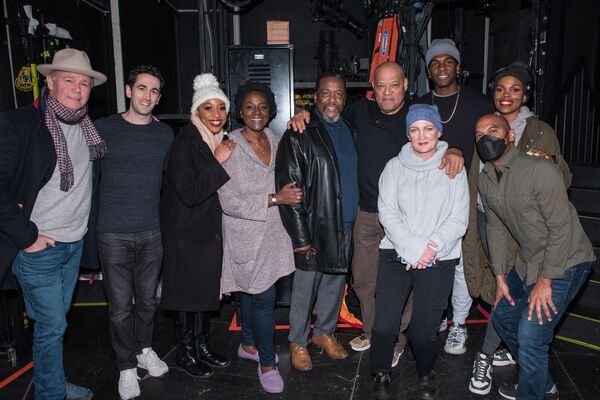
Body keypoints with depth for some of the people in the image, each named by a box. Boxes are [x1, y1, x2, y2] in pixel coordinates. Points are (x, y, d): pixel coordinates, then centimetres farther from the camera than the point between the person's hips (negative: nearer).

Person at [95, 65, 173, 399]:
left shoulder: (165, 134, 6)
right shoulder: (103, 129, -2)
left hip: (153, 231, 3)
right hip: (114, 233, -2)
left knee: (148, 299, 15)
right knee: (121, 305, 6)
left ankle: (144, 349, 38)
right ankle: (127, 366, 24)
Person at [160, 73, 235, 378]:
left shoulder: (220, 142, 5)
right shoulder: (185, 144, -19)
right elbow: (189, 193, -29)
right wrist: (218, 162, -29)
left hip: (211, 231, 8)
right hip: (186, 234, -7)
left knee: (207, 290, 17)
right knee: (187, 294, 5)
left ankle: (202, 346, 34)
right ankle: (185, 353, 24)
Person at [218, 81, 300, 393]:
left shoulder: (275, 141, 5)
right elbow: (230, 202, -18)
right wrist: (275, 198, -19)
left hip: (272, 231, 6)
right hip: (246, 235, -5)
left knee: (252, 293, 19)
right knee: (264, 298, -3)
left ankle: (248, 345, 40)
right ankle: (267, 363, 17)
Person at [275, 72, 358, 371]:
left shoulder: (350, 130, 11)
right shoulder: (299, 135, -10)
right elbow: (288, 186, -14)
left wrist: (355, 219, 12)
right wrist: (300, 236, -16)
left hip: (345, 226, 6)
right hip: (315, 227, -6)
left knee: (335, 283, 18)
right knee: (305, 288, 7)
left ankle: (325, 332, 38)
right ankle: (298, 341, 27)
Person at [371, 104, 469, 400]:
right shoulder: (395, 166, 6)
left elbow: (459, 220, 0)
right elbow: (387, 212, -1)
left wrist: (431, 247, -12)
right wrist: (413, 247, -11)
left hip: (438, 261, -1)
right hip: (396, 255, 1)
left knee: (423, 330, 0)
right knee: (384, 325, -5)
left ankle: (426, 373, 33)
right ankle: (381, 374, 25)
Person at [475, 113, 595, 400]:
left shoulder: (540, 170, -24)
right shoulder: (485, 180, 0)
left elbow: (561, 228, -23)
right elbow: (496, 228, 6)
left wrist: (545, 280, -20)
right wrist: (500, 276, 4)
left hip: (563, 262, -8)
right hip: (527, 262, 8)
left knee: (531, 335, -16)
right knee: (502, 315, 16)